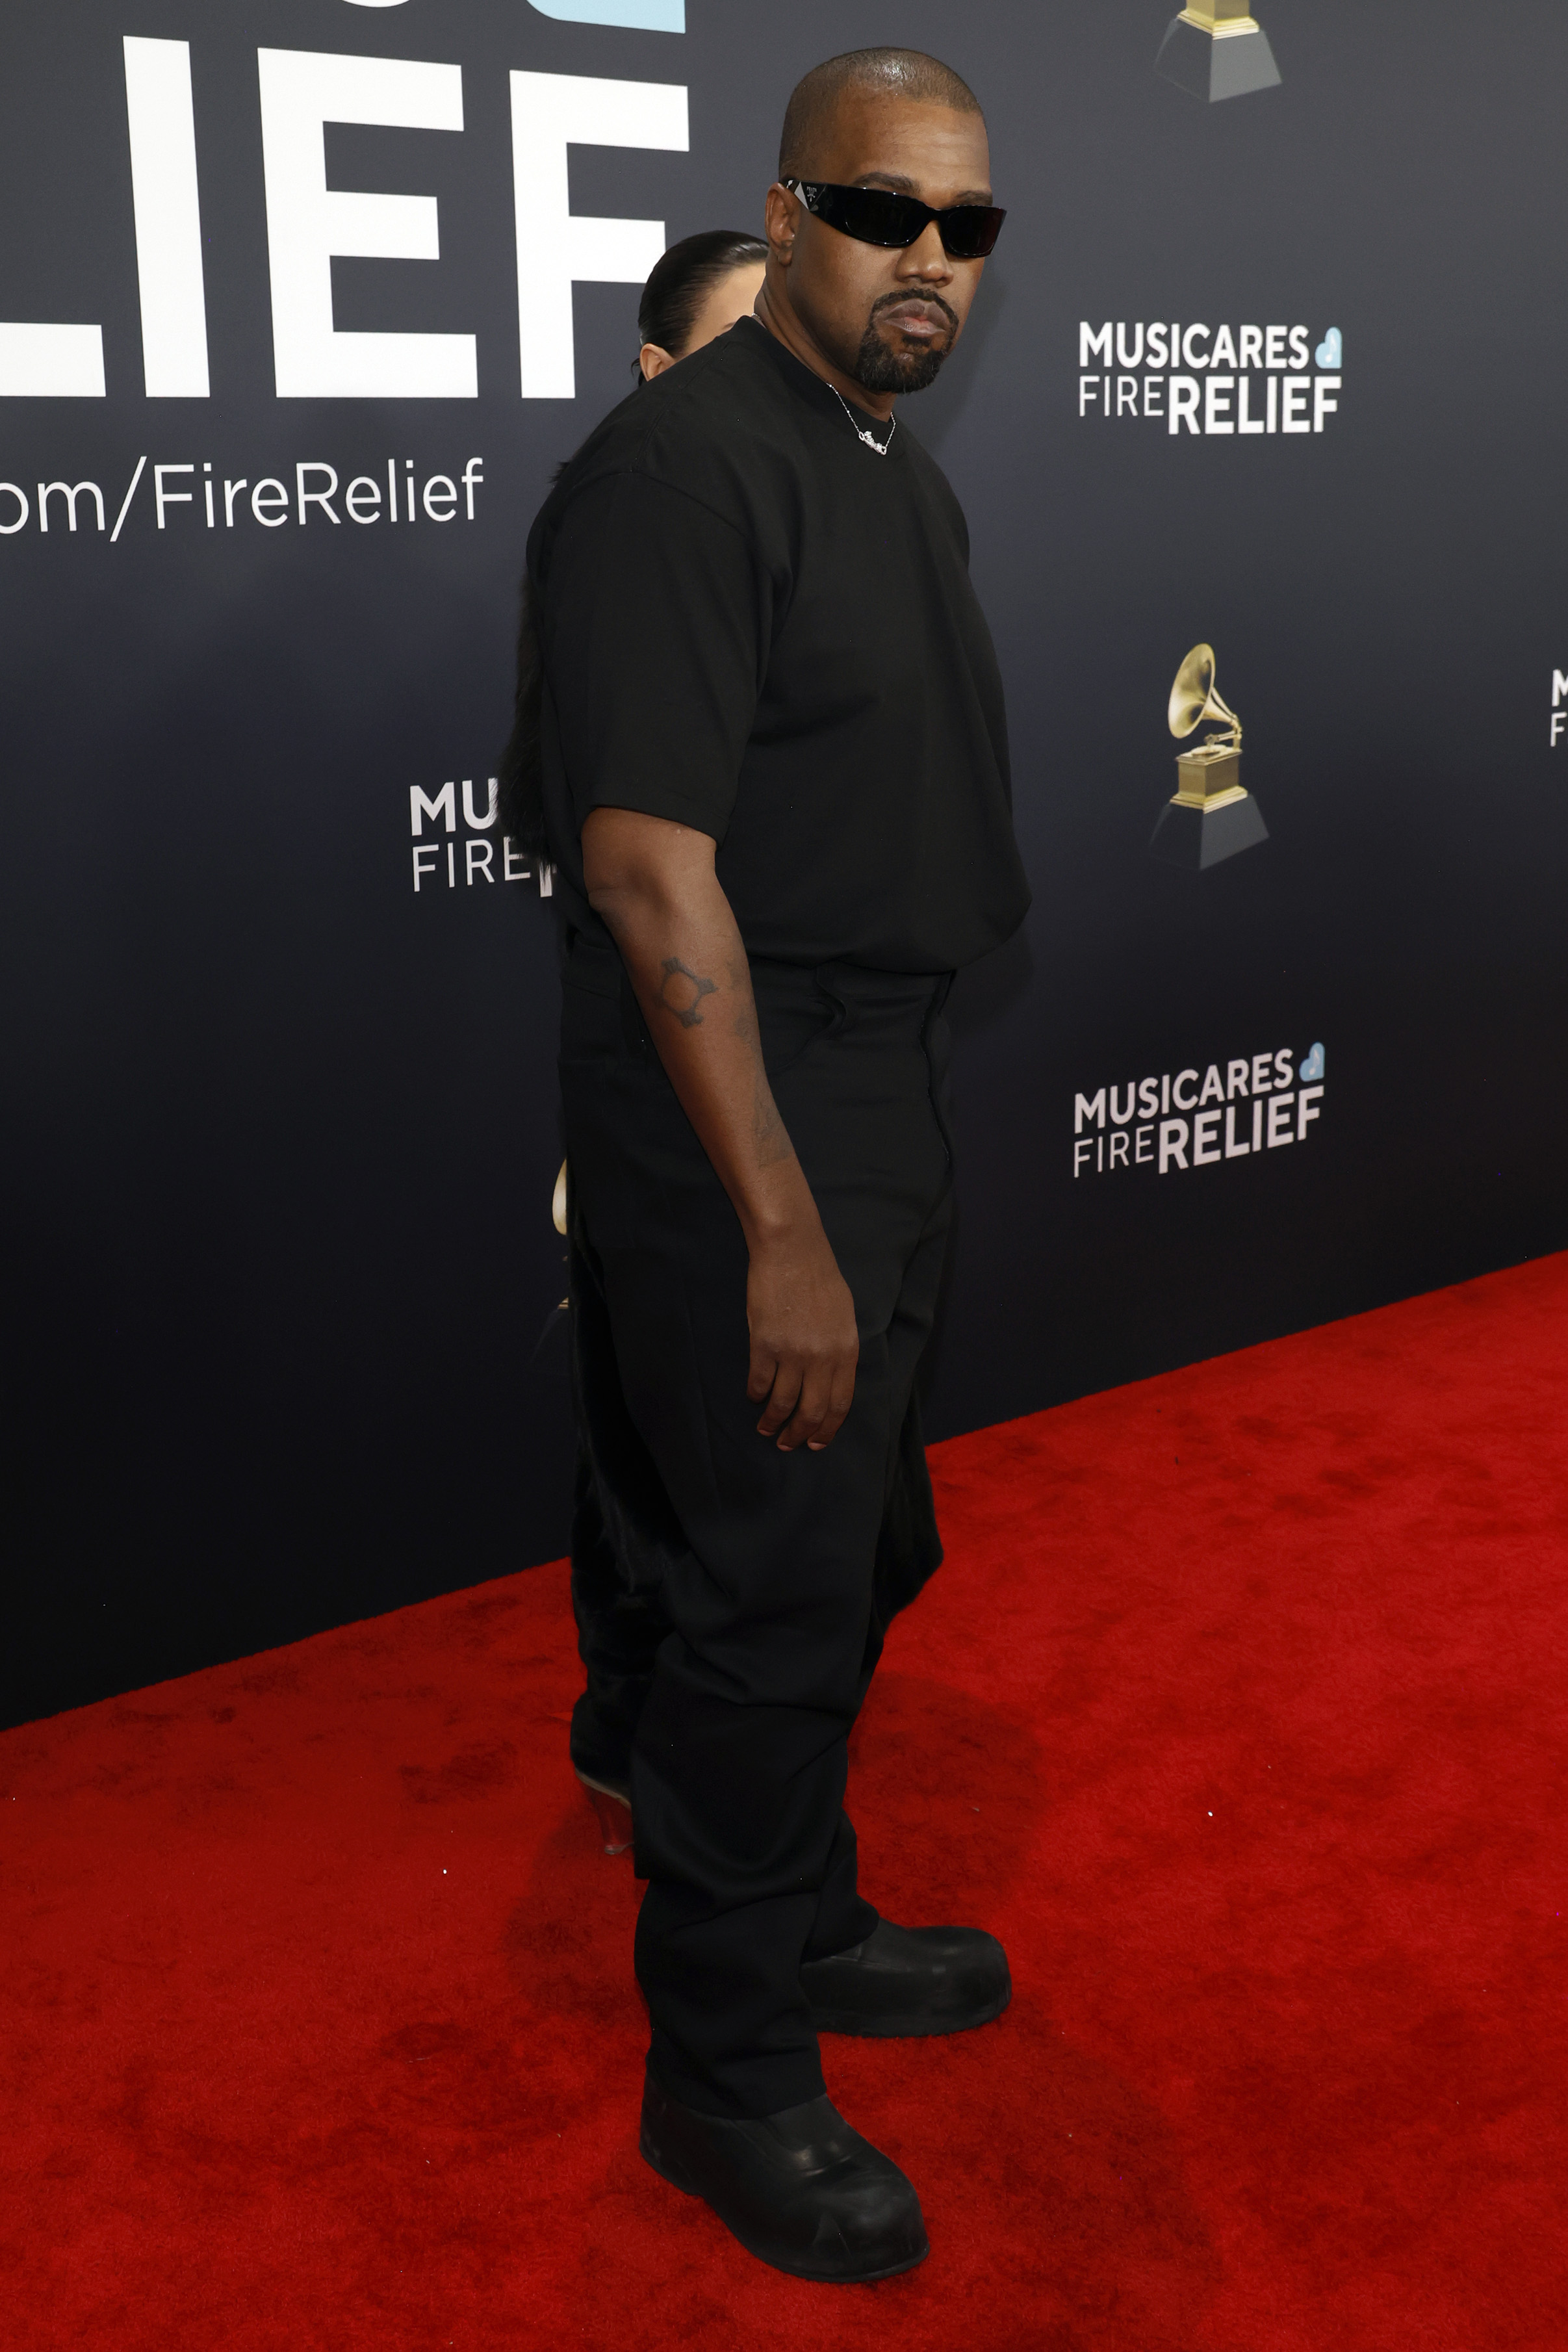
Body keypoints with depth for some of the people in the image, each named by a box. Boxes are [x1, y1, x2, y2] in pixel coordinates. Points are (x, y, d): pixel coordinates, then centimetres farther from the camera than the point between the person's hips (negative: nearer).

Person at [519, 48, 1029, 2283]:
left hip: (884, 1091, 10)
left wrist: (906, 1147, 18)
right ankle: (725, 2075, 19)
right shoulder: (683, 466, -17)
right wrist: (783, 1230, -25)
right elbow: (649, 864, -23)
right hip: (743, 1121, -9)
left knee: (857, 1558, 20)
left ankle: (801, 1926, 39)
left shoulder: (903, 475, 13)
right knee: (772, 1600, 0)